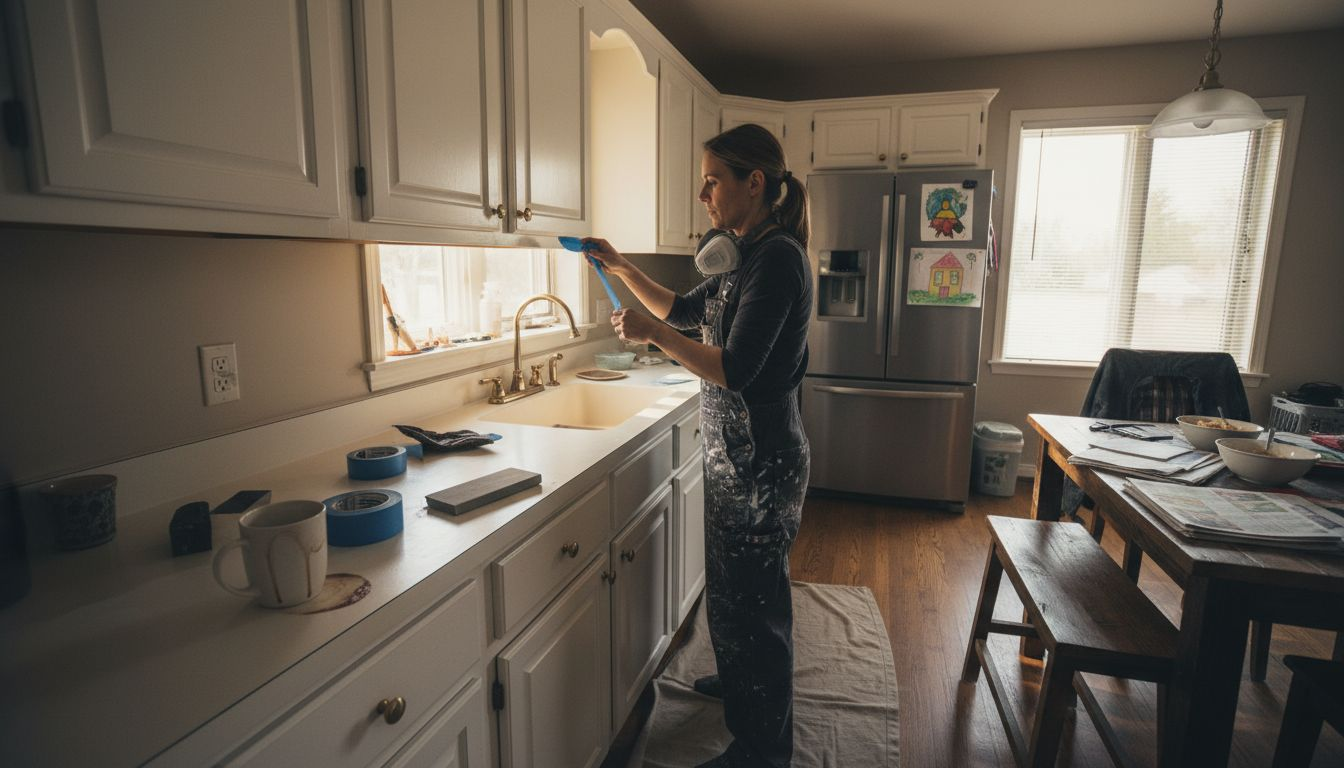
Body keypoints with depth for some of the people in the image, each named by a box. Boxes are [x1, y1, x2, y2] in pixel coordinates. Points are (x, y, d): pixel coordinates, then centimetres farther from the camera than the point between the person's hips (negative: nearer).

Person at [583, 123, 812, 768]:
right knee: (730, 583, 25)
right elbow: (685, 311, 22)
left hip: (760, 457, -10)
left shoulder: (778, 257, -20)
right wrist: (623, 270, 15)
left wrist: (652, 334, -17)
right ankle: (738, 680, 50)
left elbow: (736, 370, -25)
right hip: (732, 450, 10)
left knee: (753, 595, 5)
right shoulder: (746, 256, 10)